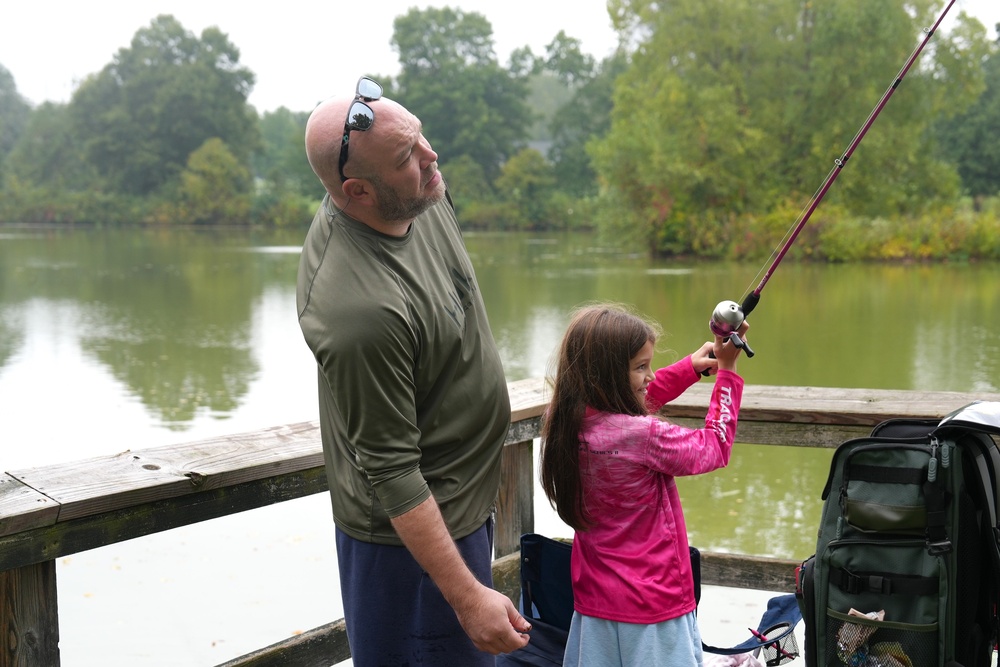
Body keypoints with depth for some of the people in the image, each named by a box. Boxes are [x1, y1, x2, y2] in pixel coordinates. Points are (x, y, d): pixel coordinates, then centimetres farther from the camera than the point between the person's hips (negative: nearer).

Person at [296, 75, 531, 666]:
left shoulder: (422, 196, -7)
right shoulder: (364, 310, -34)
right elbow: (393, 476, -28)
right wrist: (468, 596, -25)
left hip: (465, 502, 9)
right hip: (412, 533, -9)